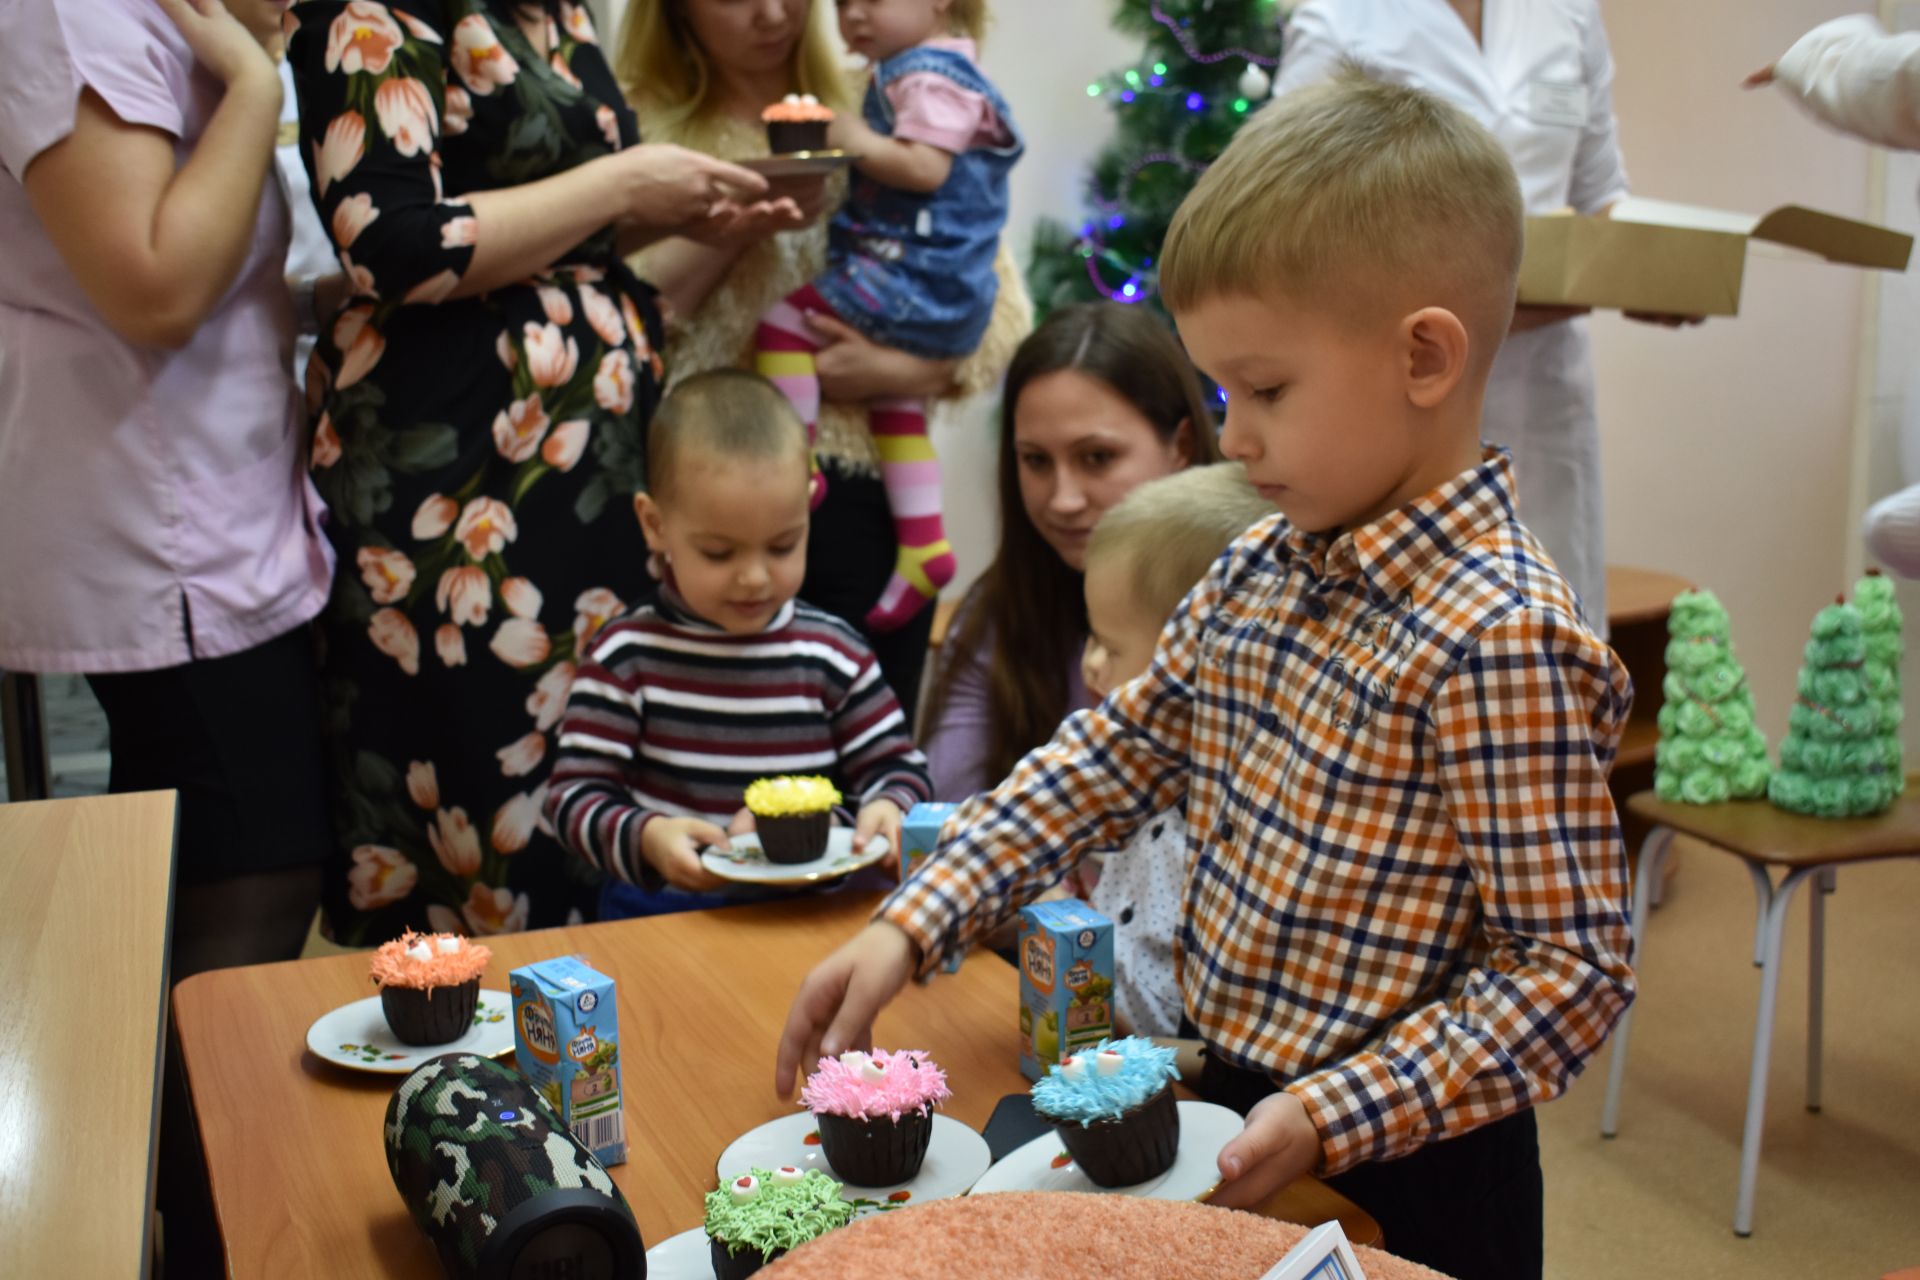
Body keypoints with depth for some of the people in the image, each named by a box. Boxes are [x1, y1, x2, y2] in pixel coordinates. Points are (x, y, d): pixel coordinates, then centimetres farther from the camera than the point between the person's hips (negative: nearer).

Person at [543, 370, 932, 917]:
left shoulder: (833, 653, 4)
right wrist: (645, 838, -22)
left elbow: (897, 766, 11)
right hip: (661, 913, -1)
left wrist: (889, 807, -12)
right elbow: (575, 794, -2)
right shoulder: (627, 654, -1)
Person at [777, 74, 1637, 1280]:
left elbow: (1573, 973, -21)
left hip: (1399, 1177, -7)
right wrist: (908, 929, -2)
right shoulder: (1261, 568, -2)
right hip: (1221, 1100, 7)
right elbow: (1119, 751, 5)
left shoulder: (1499, 641, -25)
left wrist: (1328, 1119, -24)